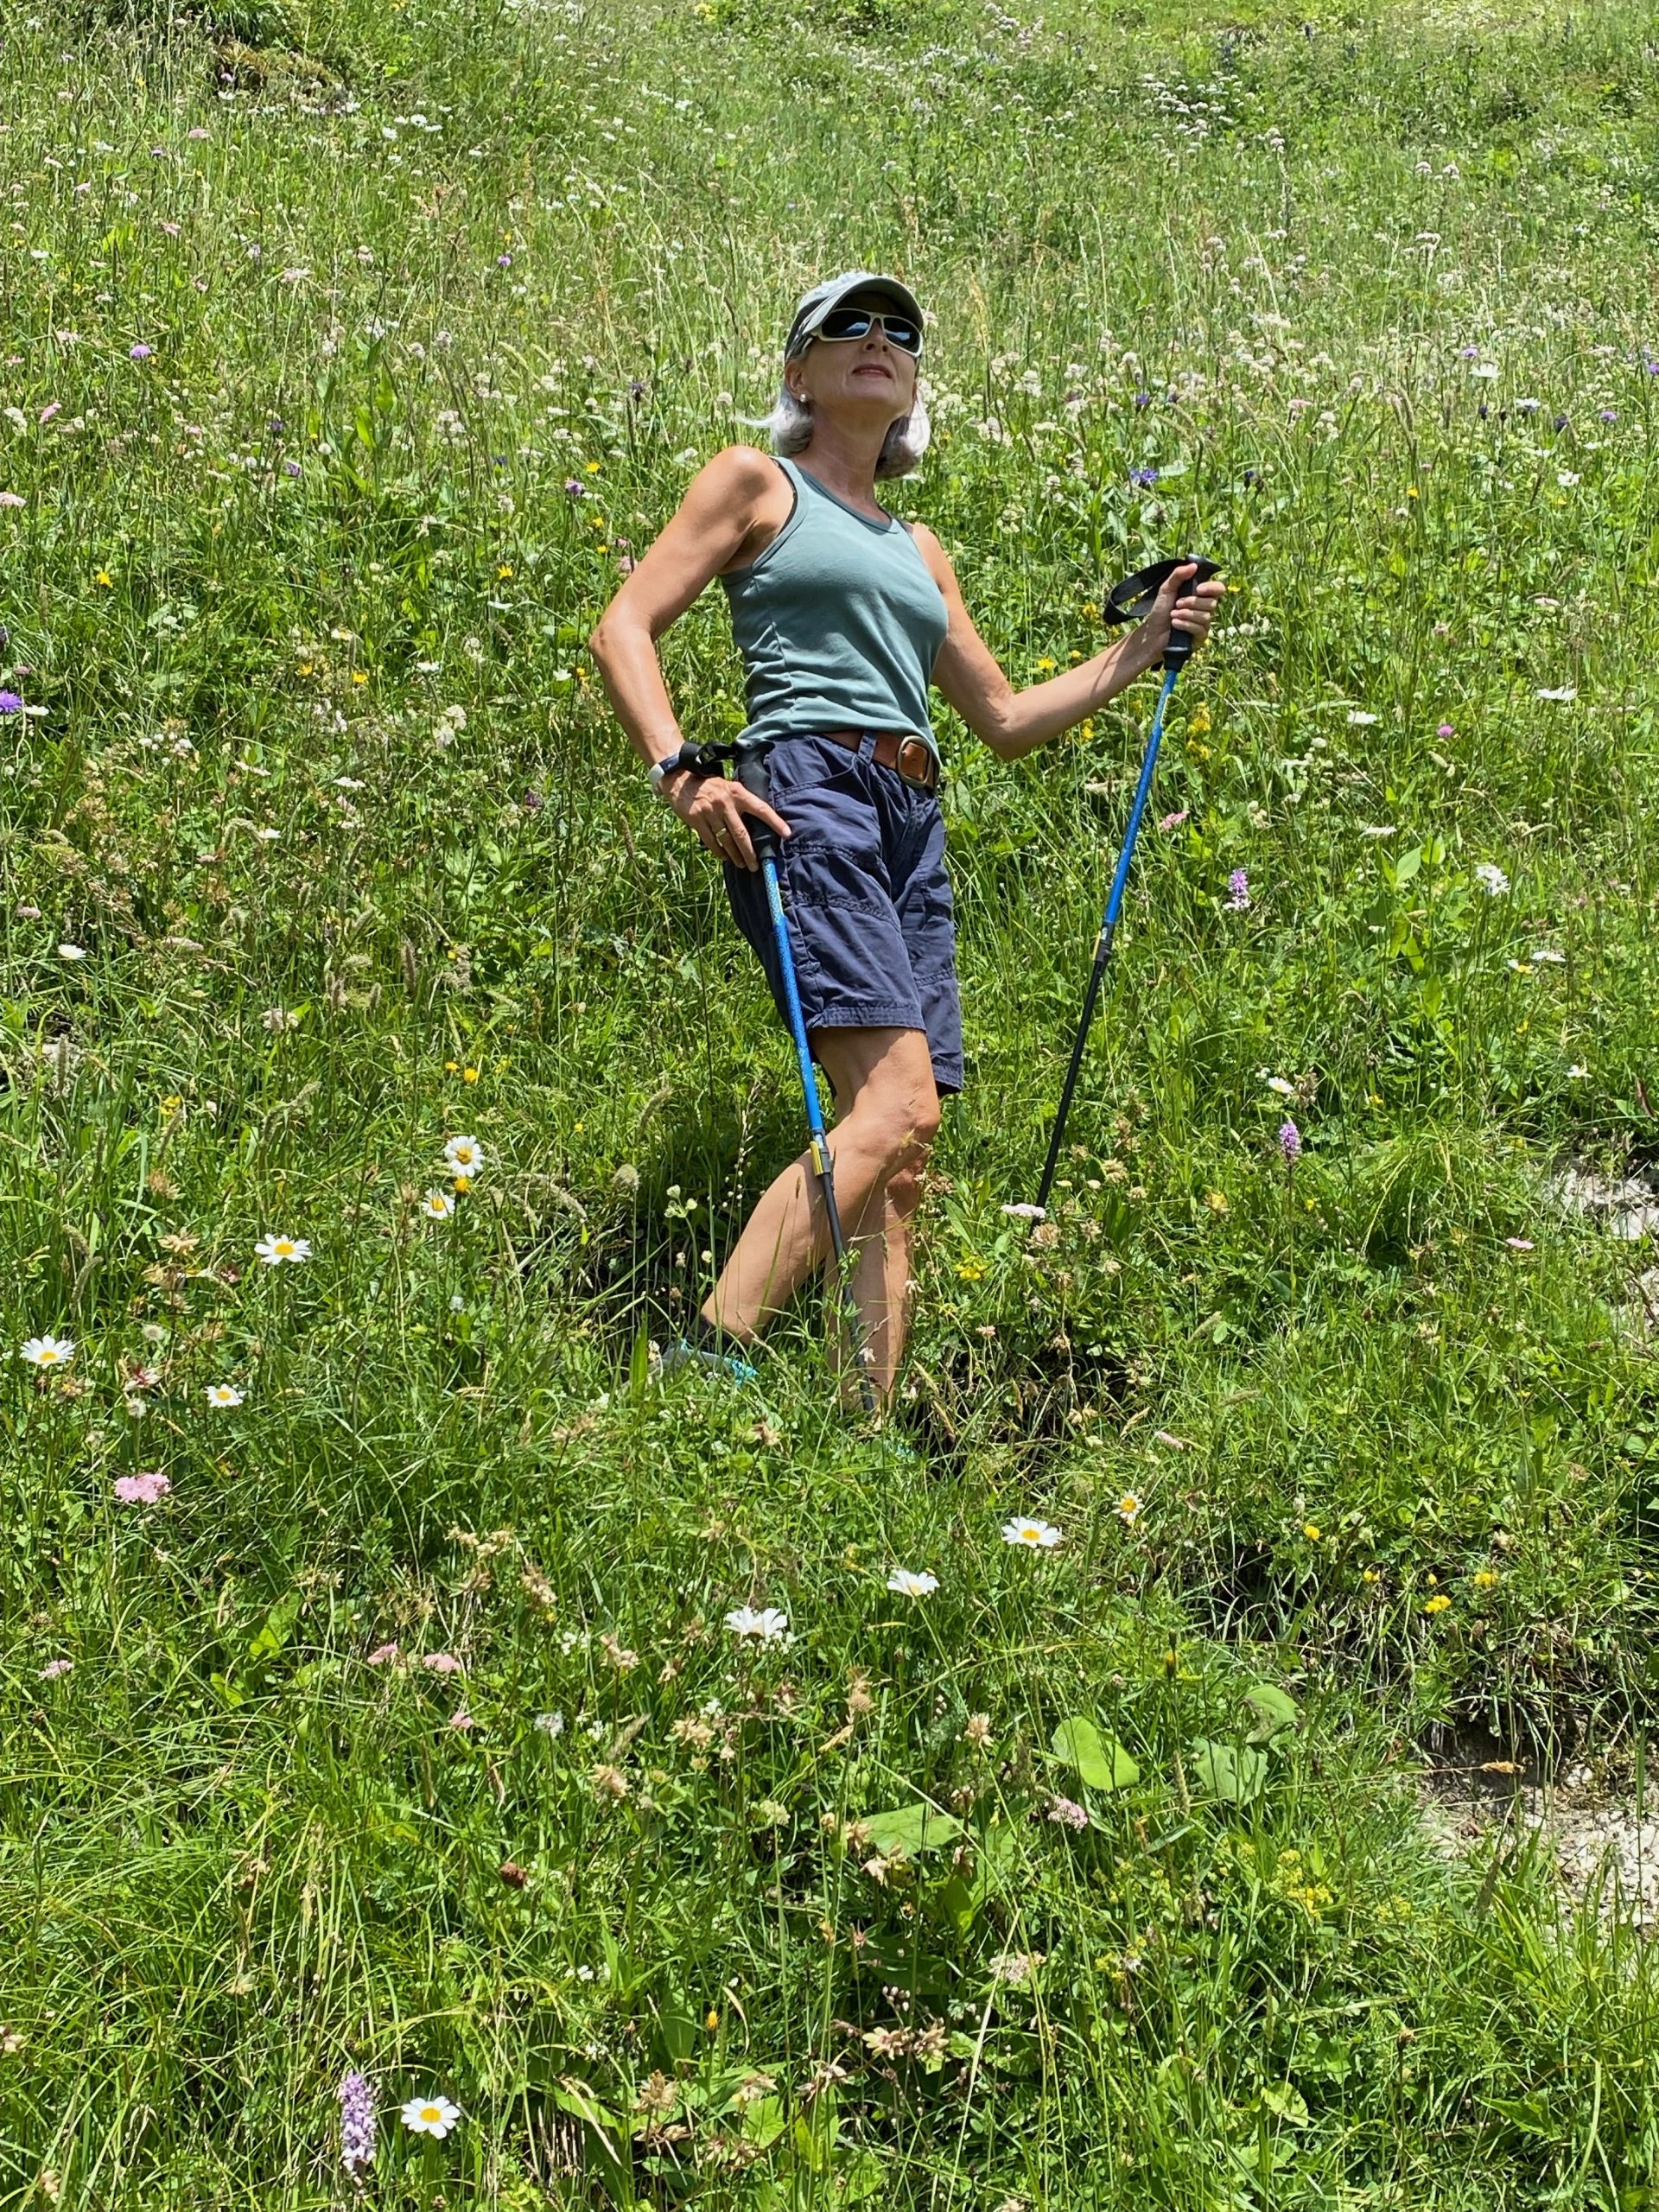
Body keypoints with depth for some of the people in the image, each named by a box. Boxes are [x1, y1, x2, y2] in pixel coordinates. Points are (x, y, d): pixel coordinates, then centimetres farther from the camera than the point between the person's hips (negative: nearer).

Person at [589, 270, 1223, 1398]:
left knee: (900, 1172, -3)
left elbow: (1008, 719, 32)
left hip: (913, 828, 7)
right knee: (897, 1106, -25)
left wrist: (1143, 649, 23)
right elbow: (624, 628, 1)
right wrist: (679, 772, -14)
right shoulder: (757, 482, 11)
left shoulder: (917, 550, 28)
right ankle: (708, 1364, -25)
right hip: (806, 795, -7)